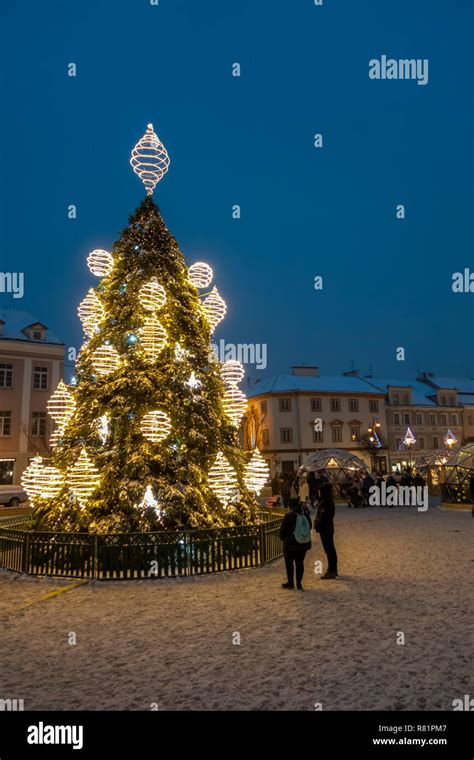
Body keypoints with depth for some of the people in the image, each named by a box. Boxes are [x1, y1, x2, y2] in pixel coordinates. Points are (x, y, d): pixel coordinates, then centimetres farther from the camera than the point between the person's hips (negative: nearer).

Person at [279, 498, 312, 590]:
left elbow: (282, 530, -10)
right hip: (304, 544, 5)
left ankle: (290, 582, 13)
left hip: (290, 544, -5)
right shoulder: (305, 515, -2)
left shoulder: (288, 516, -16)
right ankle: (299, 583, 13)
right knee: (300, 563, 12)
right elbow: (309, 527, 13)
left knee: (289, 563, 9)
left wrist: (283, 538, 10)